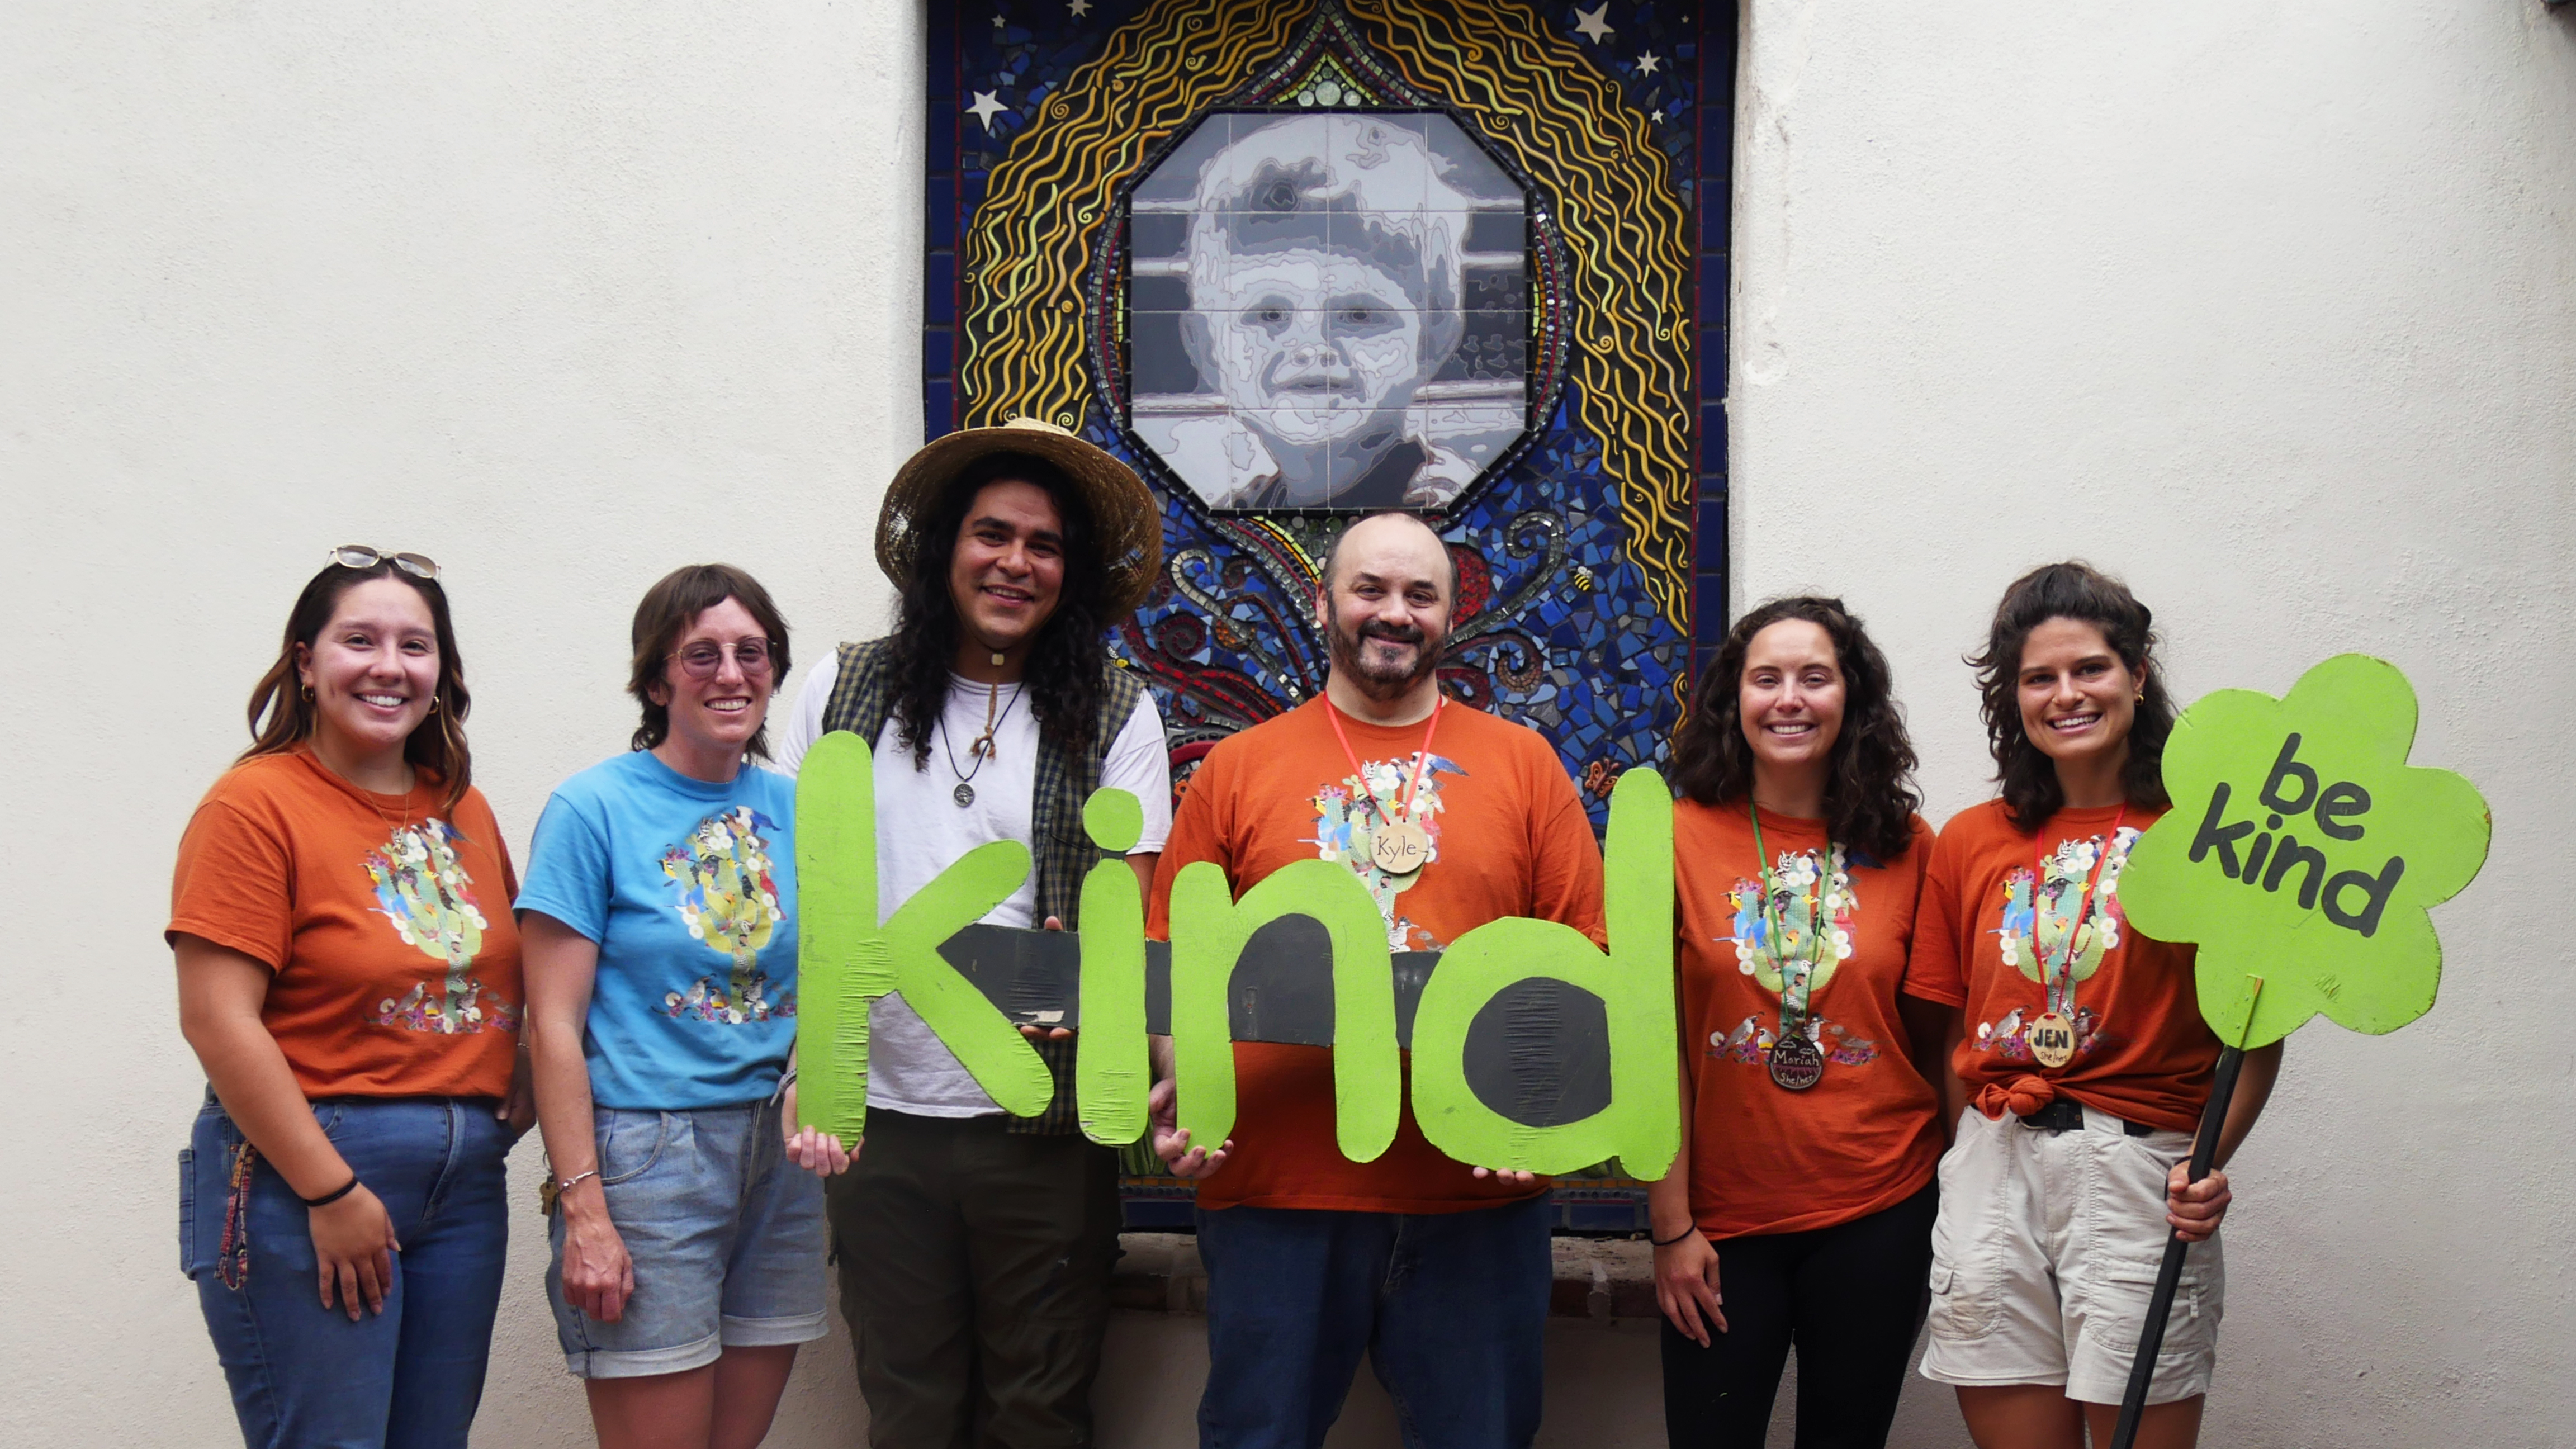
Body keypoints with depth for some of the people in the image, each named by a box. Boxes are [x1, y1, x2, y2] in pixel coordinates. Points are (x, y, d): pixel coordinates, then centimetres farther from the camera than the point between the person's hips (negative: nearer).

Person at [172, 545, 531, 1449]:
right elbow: (217, 1020, -15)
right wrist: (331, 1193, -16)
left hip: (465, 1180, 7)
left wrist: (523, 1088, 3)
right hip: (301, 1179, -6)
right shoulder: (256, 805, -9)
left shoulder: (463, 809, 10)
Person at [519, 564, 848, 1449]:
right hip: (645, 1157, -5)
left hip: (777, 1159, 5)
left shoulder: (793, 810, 9)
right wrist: (584, 1210, -14)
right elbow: (555, 1025, -9)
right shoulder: (594, 809, -6)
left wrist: (806, 1093, -7)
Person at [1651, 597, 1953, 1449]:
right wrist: (1672, 1226, -6)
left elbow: (1932, 1031, 8)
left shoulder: (1905, 846, 1)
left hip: (1879, 1210, 2)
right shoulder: (1678, 837, -6)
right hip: (1722, 1216, -1)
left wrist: (1955, 1205, 2)